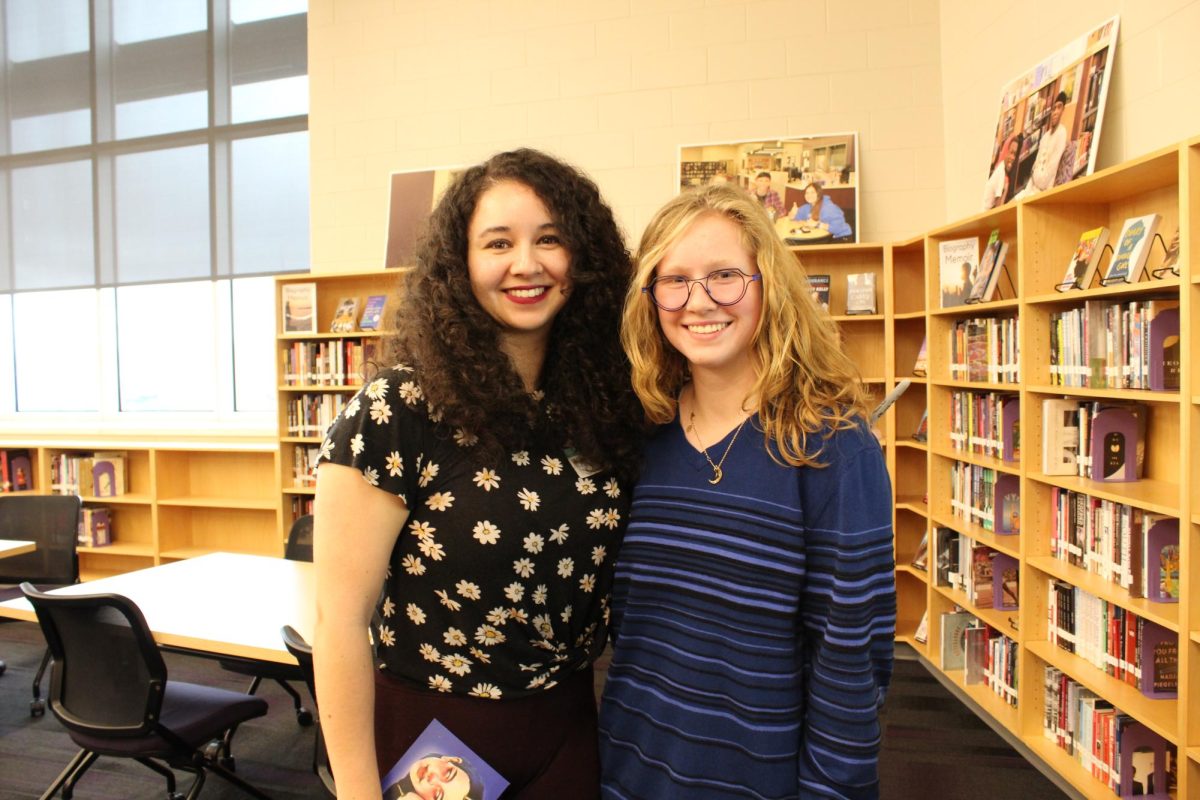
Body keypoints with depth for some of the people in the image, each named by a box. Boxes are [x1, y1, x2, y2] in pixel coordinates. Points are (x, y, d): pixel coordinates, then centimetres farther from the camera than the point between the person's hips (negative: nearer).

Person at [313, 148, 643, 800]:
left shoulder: (605, 403, -5)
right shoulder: (395, 414, -19)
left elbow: (605, 580, 6)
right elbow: (341, 617, -16)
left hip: (568, 727, 4)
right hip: (429, 729, -4)